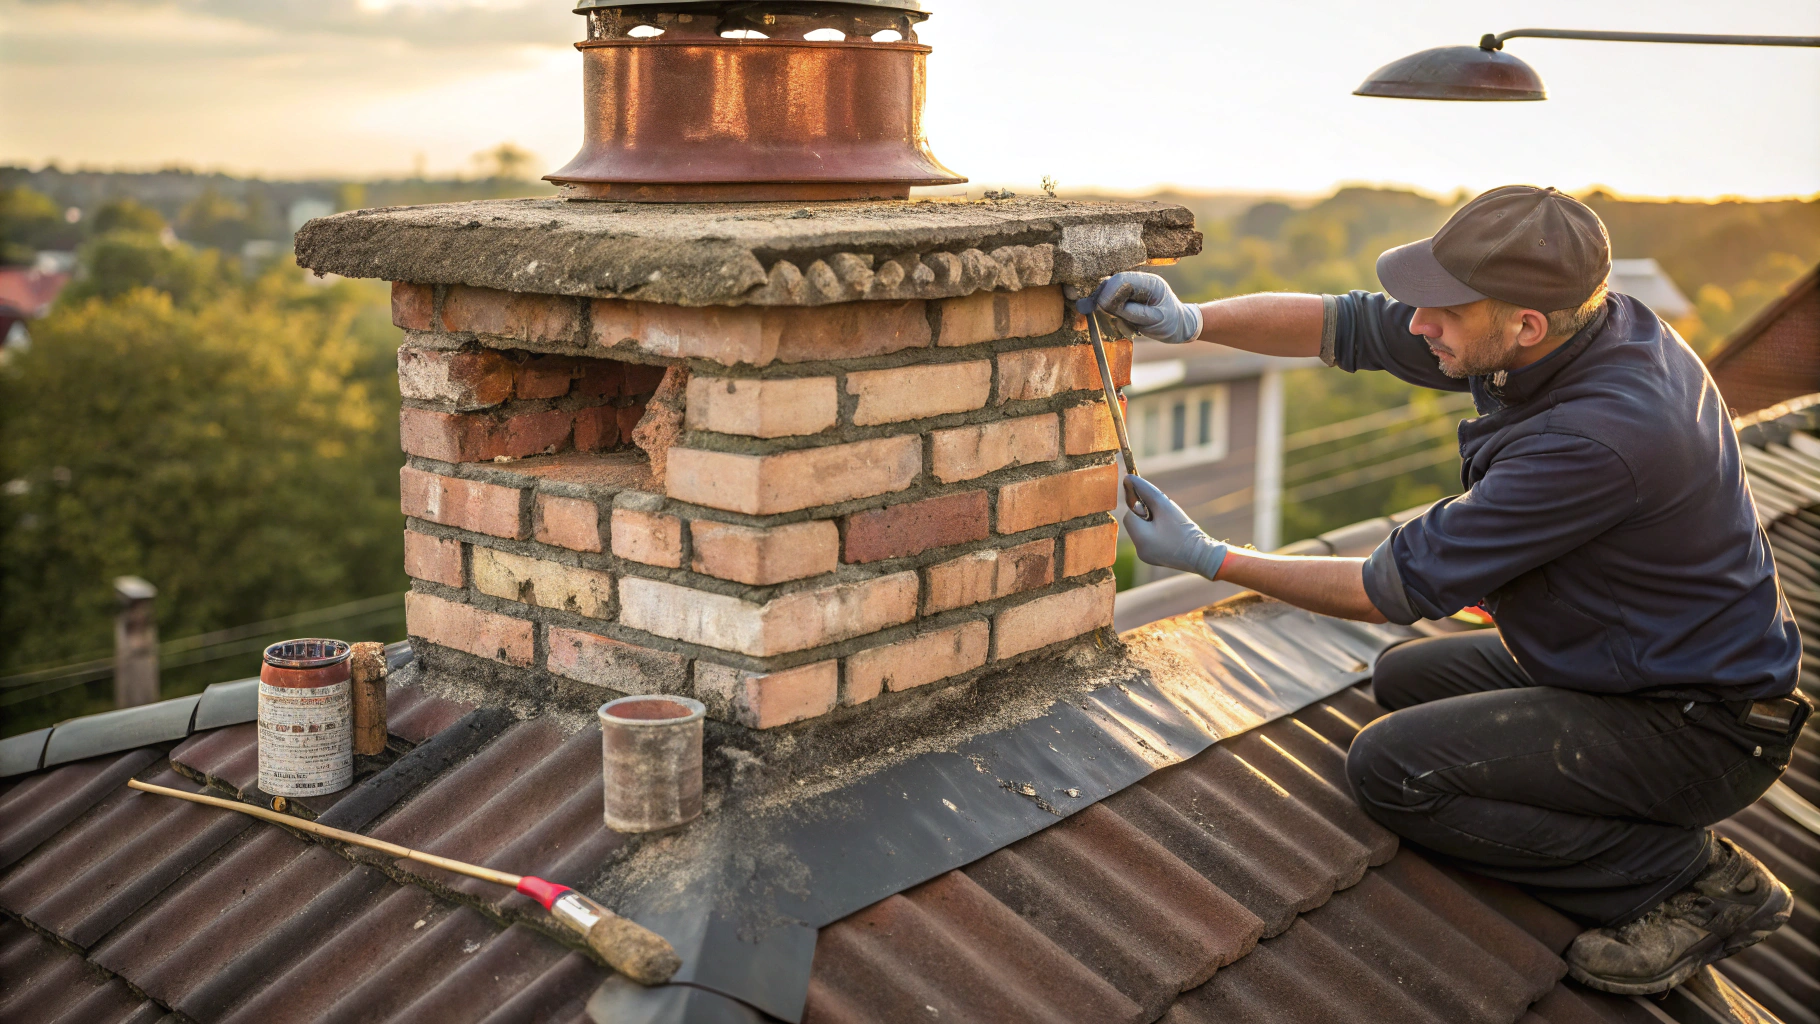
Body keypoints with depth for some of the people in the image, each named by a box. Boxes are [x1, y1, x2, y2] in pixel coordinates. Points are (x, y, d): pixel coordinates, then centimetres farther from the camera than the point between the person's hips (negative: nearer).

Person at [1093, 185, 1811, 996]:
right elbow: (1349, 327, 1)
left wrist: (1210, 558, -18)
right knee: (1403, 677, 20)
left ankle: (1693, 876, -7)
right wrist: (1193, 321, -13)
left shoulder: (1603, 435, -35)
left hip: (1697, 729, -9)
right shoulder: (1564, 329, -9)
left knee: (1390, 768, -17)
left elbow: (1402, 587, -26)